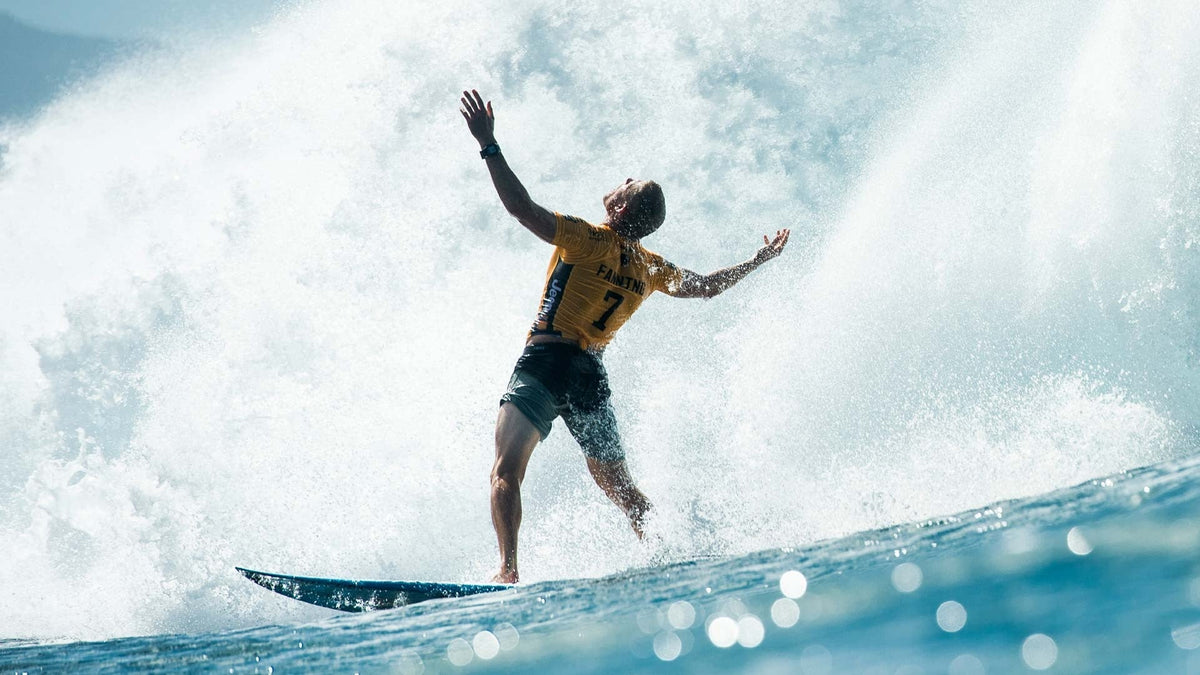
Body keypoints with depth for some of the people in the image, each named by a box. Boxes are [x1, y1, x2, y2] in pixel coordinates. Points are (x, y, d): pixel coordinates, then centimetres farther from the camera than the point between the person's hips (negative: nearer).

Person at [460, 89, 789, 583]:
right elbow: (706, 287, 24)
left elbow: (522, 208, -17)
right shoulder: (651, 267, 9)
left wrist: (488, 144, -15)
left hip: (545, 362, -6)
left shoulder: (589, 241, -8)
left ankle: (508, 571, -28)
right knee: (619, 487, 18)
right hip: (592, 375, 6)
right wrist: (760, 260, 39)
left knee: (506, 468, -12)